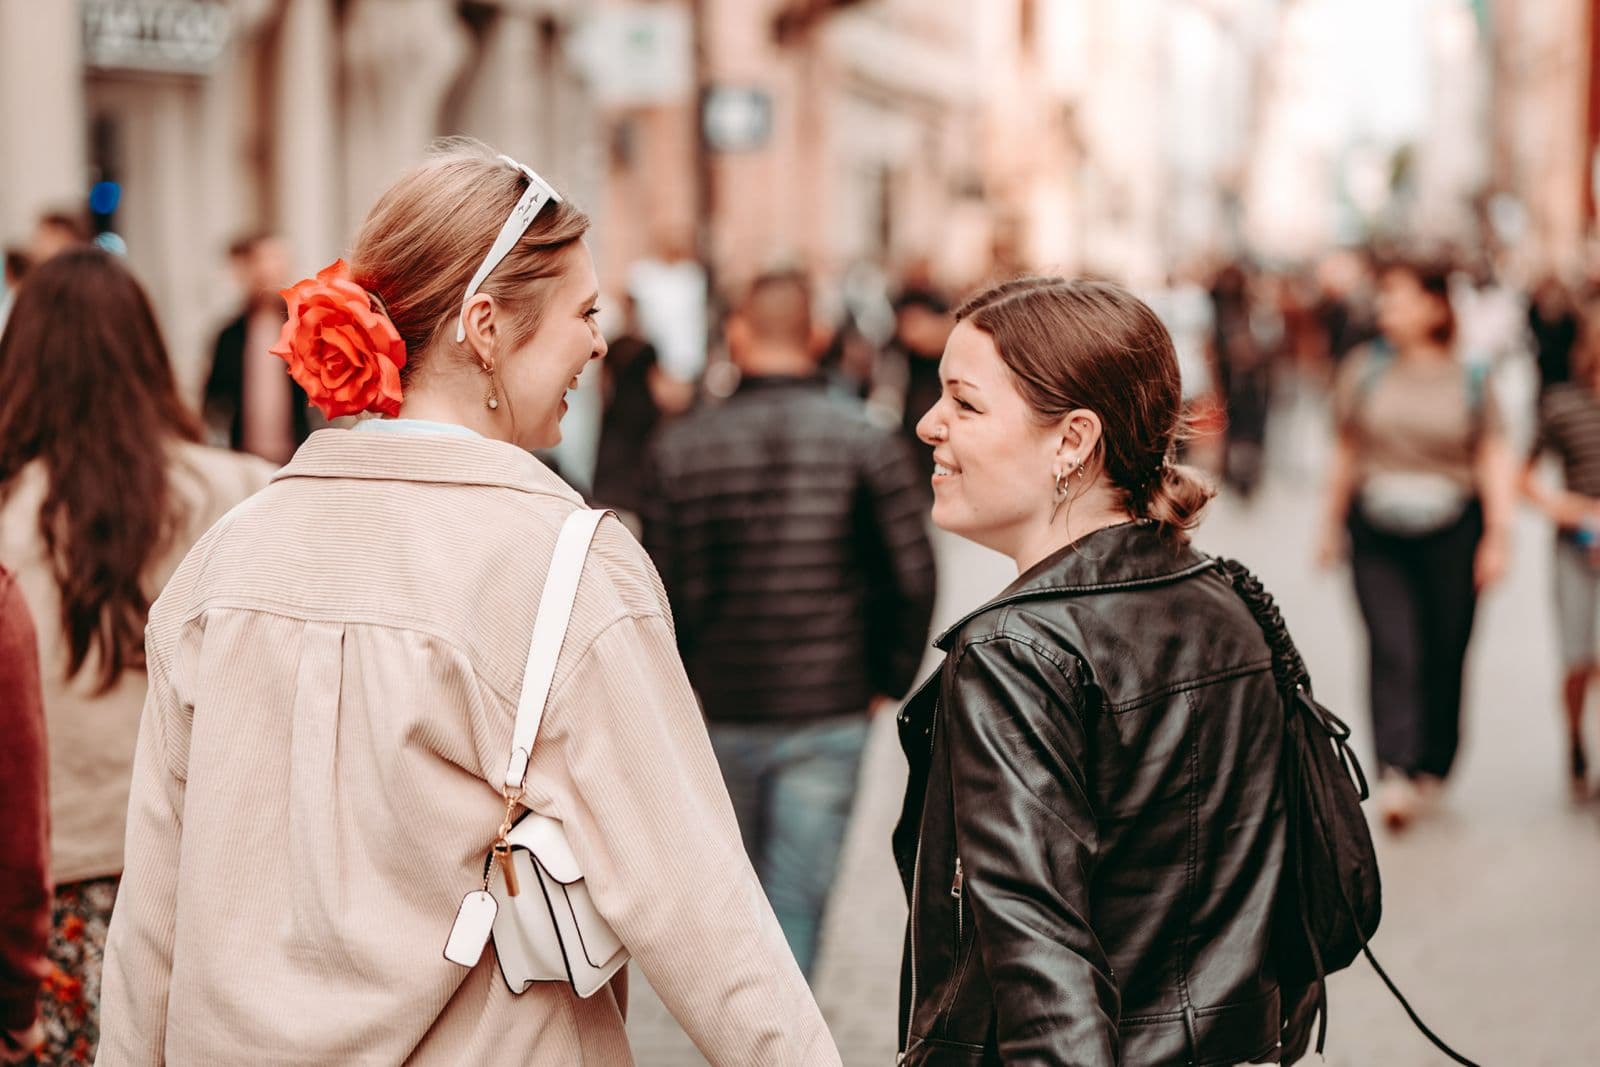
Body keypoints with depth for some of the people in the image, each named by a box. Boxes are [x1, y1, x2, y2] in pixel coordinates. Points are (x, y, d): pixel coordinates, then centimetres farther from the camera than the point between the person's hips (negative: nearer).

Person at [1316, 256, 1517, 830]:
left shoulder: (1469, 379, 3)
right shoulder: (1364, 369, 6)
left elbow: (1495, 460, 3)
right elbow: (1344, 452, 14)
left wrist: (1497, 536, -5)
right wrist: (1332, 525, 16)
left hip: (1451, 530, 0)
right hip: (1378, 530, 0)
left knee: (1444, 652, 6)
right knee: (1392, 648, -13)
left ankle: (1432, 766, 24)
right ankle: (1396, 773, -20)